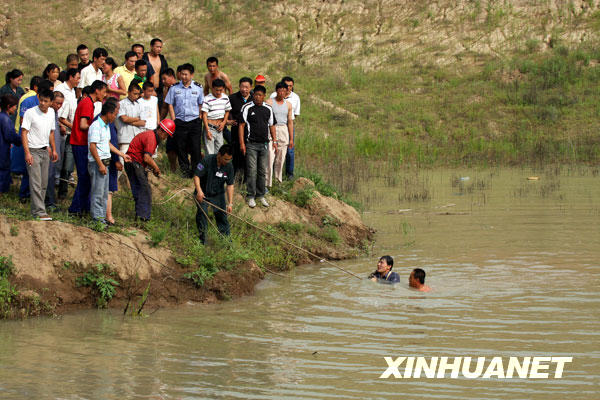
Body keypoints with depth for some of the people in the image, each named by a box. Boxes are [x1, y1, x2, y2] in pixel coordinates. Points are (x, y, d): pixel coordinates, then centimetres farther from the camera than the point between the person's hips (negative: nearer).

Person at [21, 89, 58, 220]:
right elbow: (24, 132, -12)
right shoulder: (30, 113, -12)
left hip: (45, 151, 7)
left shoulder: (51, 112, 7)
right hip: (33, 151, -7)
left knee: (44, 183, 8)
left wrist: (53, 150, 20)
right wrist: (27, 153, -19)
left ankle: (36, 209, 17)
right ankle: (40, 212, -12)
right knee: (36, 183, -10)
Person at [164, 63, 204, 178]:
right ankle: (185, 171, 12)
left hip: (194, 121, -1)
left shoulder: (198, 88, 4)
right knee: (181, 148, 2)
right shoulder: (174, 88, 4)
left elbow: (201, 105, 9)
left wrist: (199, 120, 0)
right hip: (180, 122, 1)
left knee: (195, 148, -5)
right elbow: (170, 105, 6)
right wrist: (174, 121, -2)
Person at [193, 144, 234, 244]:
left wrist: (230, 203, -8)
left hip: (218, 194, 3)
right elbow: (196, 176, -18)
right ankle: (202, 238, -1)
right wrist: (199, 191, -32)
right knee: (202, 213, -15)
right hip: (203, 193, -3)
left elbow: (230, 185, -5)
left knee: (222, 213, -1)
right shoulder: (207, 161, -22)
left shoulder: (229, 166, -10)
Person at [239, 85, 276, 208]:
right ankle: (251, 196, 2)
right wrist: (242, 143, -9)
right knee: (252, 171, -4)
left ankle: (261, 195, 17)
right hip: (251, 144, -4)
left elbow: (272, 126, 16)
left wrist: (275, 140, 8)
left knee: (263, 171, 8)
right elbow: (241, 125, -3)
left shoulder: (268, 109, 8)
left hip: (264, 144, 4)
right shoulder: (247, 108, -3)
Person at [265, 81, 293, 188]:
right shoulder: (270, 102, -1)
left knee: (281, 159, 6)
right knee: (270, 157, -11)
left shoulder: (288, 105, 12)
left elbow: (290, 122, 15)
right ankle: (267, 183, -11)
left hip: (283, 131, 4)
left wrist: (291, 139, 14)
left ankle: (279, 181, 15)